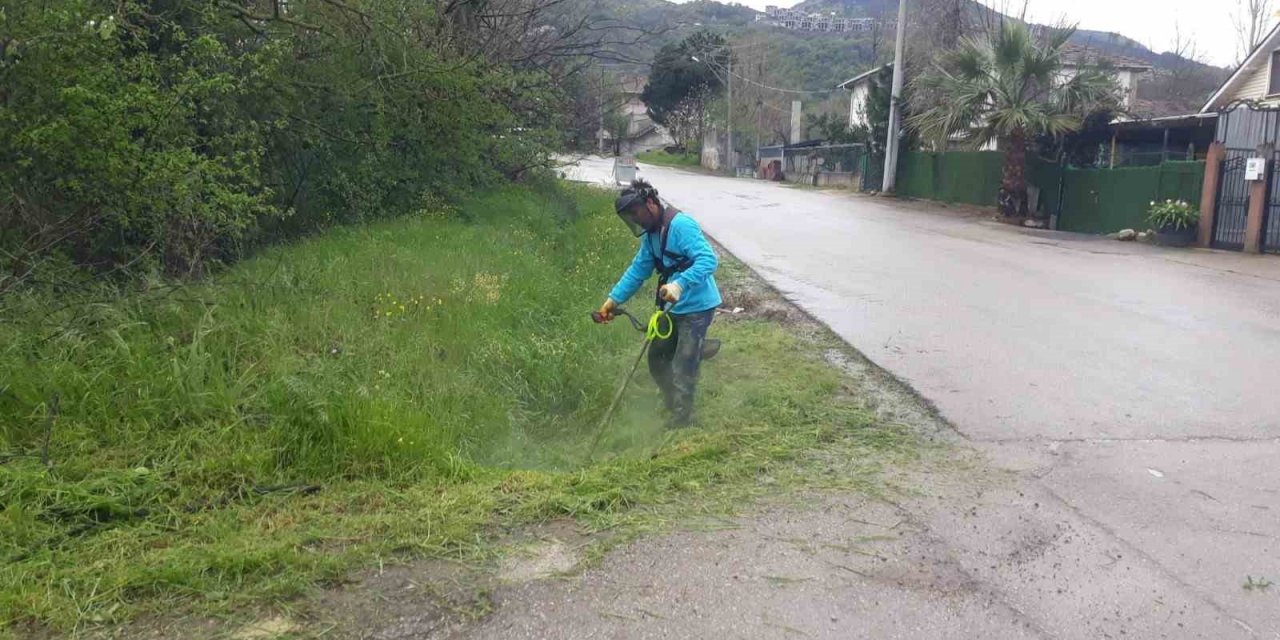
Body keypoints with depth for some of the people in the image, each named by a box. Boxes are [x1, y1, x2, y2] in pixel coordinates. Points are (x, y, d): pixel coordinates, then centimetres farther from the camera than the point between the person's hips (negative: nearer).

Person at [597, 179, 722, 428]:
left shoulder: (681, 225, -21)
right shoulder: (650, 234, 8)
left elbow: (709, 260, -29)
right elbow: (638, 270, 16)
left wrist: (679, 284, -41)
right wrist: (614, 299, 10)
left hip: (697, 307, -9)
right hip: (674, 307, 10)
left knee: (682, 369, -3)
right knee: (658, 358, 19)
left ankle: (680, 420, 12)